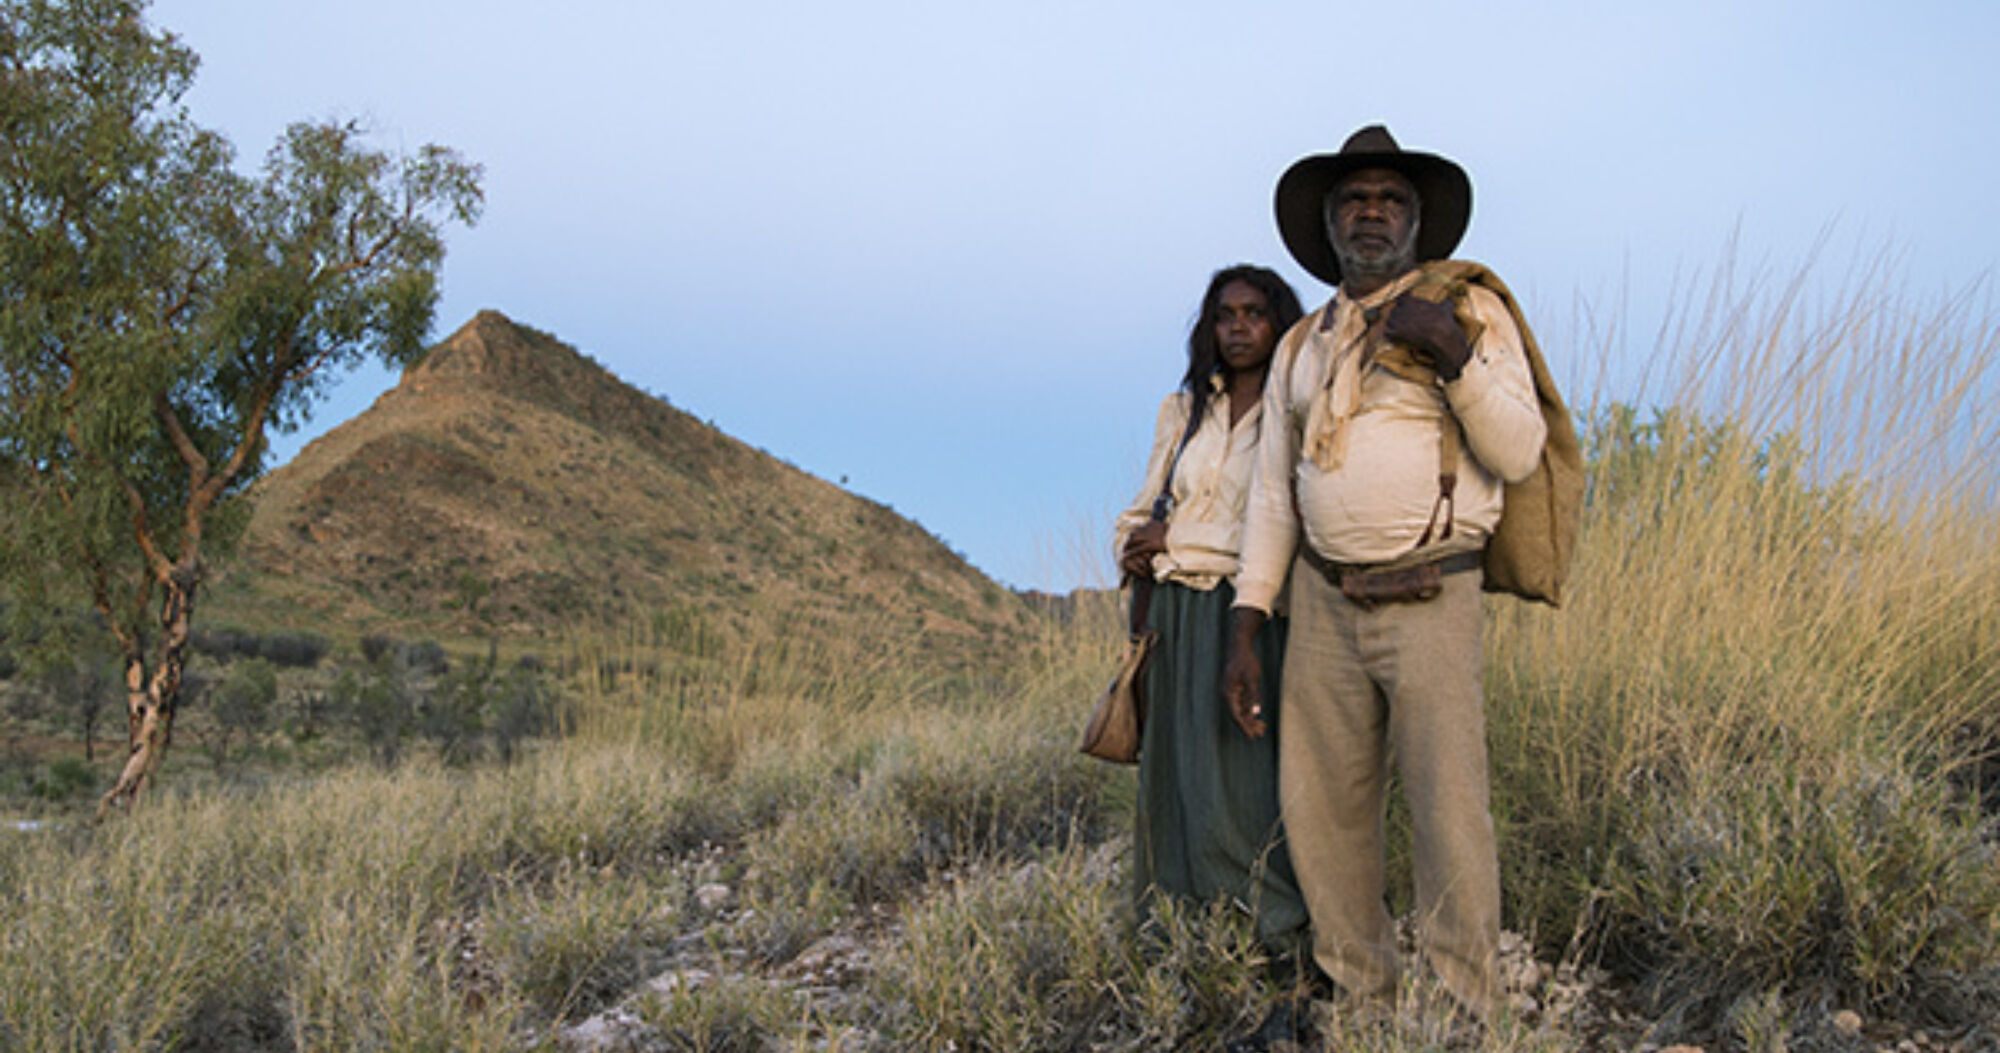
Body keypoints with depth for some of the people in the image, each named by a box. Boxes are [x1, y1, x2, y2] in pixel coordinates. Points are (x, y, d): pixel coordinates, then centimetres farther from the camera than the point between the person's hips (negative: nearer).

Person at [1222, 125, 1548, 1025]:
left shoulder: (1471, 310, 3)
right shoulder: (1300, 348, 15)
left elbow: (1518, 453, -5)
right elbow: (1272, 497, 13)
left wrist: (1457, 357, -20)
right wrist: (1244, 632, 7)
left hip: (1430, 600, -4)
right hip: (1324, 602, 4)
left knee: (1448, 810, -10)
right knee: (1322, 811, 4)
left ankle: (1463, 1018, 0)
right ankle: (1361, 1000, 18)